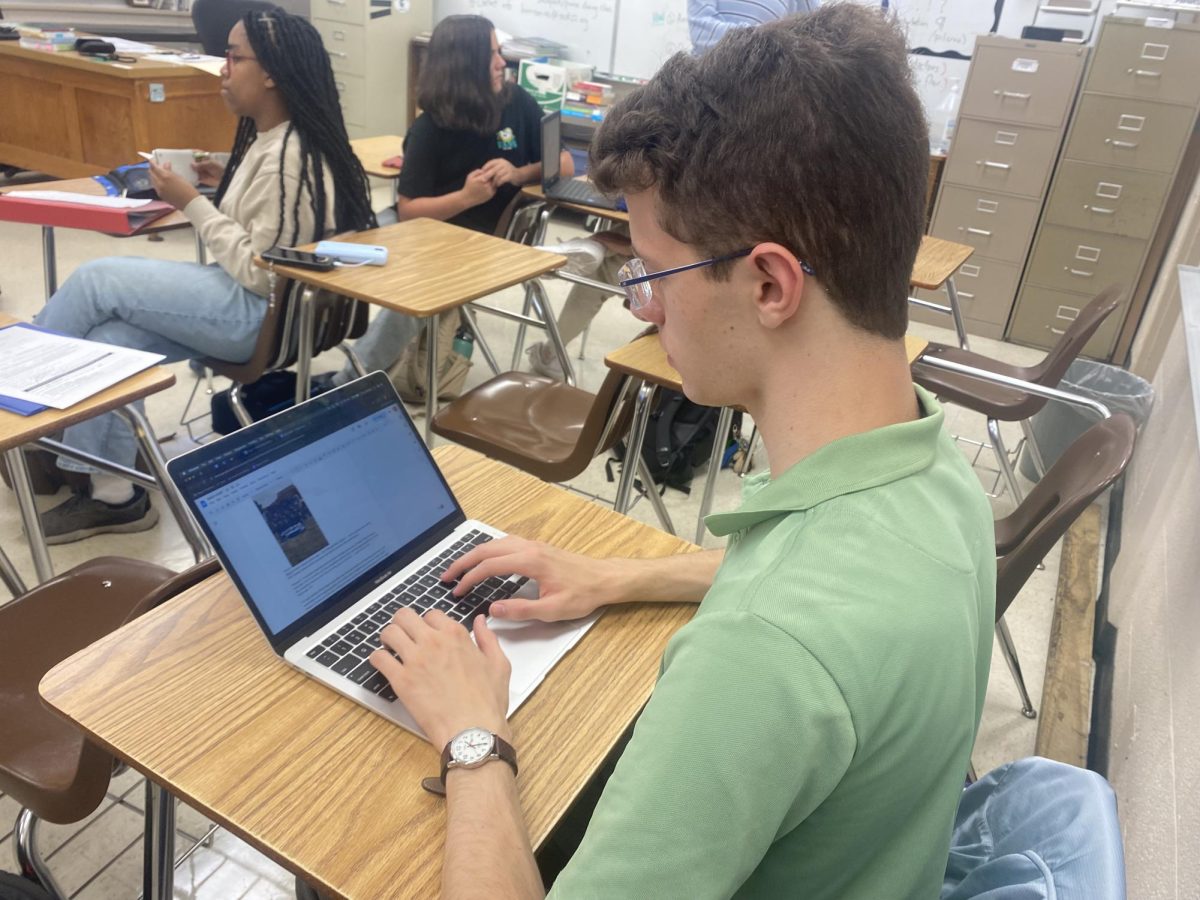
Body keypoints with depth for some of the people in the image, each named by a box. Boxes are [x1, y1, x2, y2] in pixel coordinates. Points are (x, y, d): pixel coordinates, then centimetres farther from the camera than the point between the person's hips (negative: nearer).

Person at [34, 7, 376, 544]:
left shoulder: (288, 157, -20)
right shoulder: (268, 138, 11)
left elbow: (262, 272, -21)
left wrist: (192, 204, -16)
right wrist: (227, 186, 9)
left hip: (264, 315, -10)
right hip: (245, 301, 10)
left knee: (95, 281, -11)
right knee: (107, 340, -5)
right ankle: (113, 495, 1)